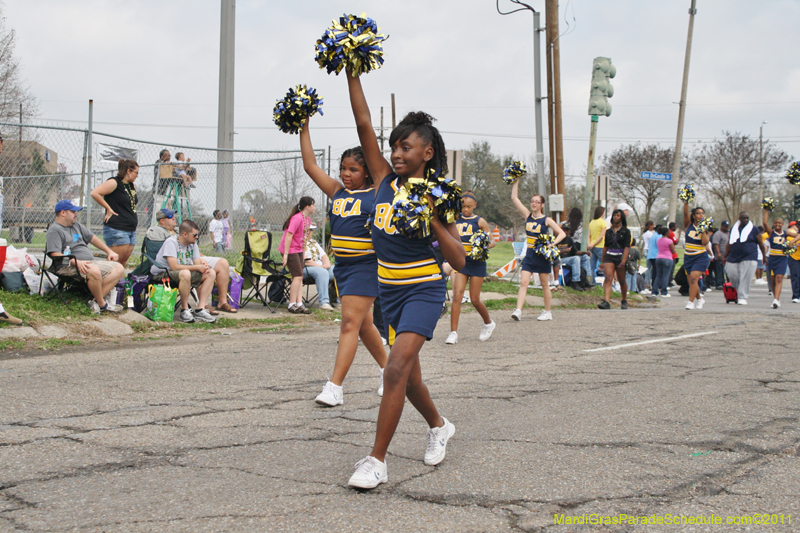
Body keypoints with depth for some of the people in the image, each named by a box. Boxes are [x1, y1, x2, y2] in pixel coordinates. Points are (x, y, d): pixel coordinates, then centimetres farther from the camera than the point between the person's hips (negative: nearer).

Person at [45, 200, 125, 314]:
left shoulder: (76, 226, 24)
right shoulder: (54, 230, -3)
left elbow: (92, 238, 32)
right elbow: (56, 255, -15)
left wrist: (109, 251, 25)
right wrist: (76, 262, -26)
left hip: (90, 262, 9)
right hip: (68, 266, -9)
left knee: (119, 268, -8)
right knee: (94, 271, -39)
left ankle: (95, 301, -20)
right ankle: (103, 305, -17)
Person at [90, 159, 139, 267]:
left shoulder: (132, 186, 18)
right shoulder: (114, 183, -8)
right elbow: (94, 193, -17)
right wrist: (108, 209, -13)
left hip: (131, 230, 9)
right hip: (117, 229, -9)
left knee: (123, 263, 6)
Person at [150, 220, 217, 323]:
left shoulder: (193, 243, 5)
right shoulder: (171, 242, -19)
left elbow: (198, 263, 1)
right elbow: (174, 267, -28)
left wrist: (203, 265, -25)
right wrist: (197, 267, -26)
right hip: (162, 274, -8)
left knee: (211, 273, -9)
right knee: (185, 273, -40)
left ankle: (200, 310, -14)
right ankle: (184, 311, -26)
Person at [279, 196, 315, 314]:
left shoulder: (307, 219, 10)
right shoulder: (297, 218, -19)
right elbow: (289, 235, -22)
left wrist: (303, 250, 16)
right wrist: (286, 254, -24)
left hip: (298, 250, 9)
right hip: (290, 249, -9)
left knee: (299, 277, 4)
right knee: (298, 276, -10)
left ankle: (299, 304, 4)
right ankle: (292, 305, -5)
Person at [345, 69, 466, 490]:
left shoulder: (434, 196, -9)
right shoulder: (385, 181, 2)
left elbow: (459, 261, -13)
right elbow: (364, 124, -3)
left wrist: (432, 218, -23)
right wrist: (352, 73, -6)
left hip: (423, 291, -6)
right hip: (389, 290, 6)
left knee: (397, 367, -20)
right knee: (407, 376, 16)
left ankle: (377, 460, -15)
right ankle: (439, 426, 43)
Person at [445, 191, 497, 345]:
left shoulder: (480, 221, -1)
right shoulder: (455, 219, 6)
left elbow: (492, 241, -1)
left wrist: (484, 246, -22)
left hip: (476, 263, -2)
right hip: (461, 262, 2)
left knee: (475, 299, 2)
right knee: (457, 295, -12)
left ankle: (489, 323, 30)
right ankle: (453, 332, -12)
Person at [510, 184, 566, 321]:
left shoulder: (546, 220, -5)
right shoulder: (528, 215, 5)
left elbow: (562, 233, -6)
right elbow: (514, 198, 4)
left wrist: (553, 243, -22)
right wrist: (516, 181, 1)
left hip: (542, 255, -3)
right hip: (529, 255, 3)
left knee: (545, 285, 6)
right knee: (523, 282, -9)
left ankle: (547, 312, 16)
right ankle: (518, 310, -18)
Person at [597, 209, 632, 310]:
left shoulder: (626, 231, 0)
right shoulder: (608, 231, 12)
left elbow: (627, 247, -8)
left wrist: (623, 261, -18)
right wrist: (603, 261, 17)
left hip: (620, 257, -2)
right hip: (609, 257, 2)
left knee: (621, 280, 9)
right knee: (608, 278, -15)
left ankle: (624, 301, 29)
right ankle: (606, 302, -27)